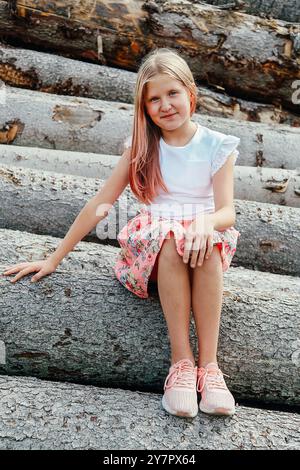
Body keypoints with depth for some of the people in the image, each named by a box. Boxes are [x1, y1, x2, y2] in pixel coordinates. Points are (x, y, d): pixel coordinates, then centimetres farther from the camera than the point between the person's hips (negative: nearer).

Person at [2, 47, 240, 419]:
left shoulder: (217, 147, 2)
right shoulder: (142, 146, 4)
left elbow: (227, 211, -7)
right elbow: (100, 202, 1)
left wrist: (206, 222, -34)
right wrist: (54, 259, -2)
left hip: (203, 240, 0)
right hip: (152, 243, 0)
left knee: (210, 241, -36)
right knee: (170, 236, -36)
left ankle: (208, 362, -32)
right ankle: (181, 359, -31)